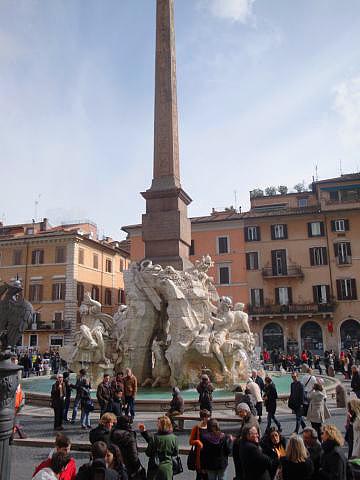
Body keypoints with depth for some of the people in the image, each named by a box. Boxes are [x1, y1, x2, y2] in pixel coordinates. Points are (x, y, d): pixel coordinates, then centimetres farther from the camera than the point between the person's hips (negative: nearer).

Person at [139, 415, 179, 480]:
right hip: (167, 467, 2)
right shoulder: (174, 438, -11)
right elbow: (176, 453, 2)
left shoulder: (155, 437, -20)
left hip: (155, 467, -2)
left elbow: (148, 453, -11)